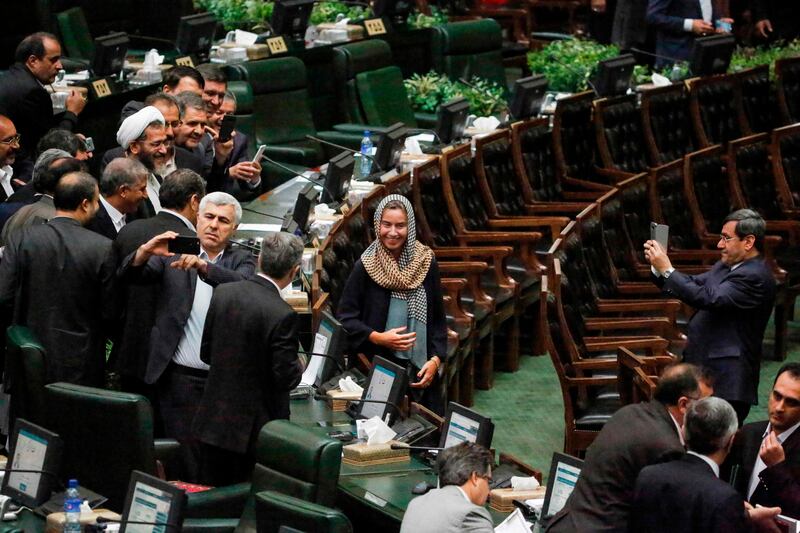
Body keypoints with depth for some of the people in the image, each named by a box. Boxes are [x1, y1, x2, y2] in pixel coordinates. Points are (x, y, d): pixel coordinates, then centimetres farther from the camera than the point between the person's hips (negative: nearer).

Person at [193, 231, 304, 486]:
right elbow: (286, 378, -16)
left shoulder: (223, 293, -1)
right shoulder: (282, 315, -20)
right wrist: (298, 367, 5)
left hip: (214, 421, 5)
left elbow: (206, 353, 8)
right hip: (254, 428, -5)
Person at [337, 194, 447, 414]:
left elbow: (438, 318, 6)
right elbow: (345, 317, -2)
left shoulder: (425, 262, 2)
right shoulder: (365, 267, -4)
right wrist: (378, 338, -15)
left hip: (422, 370, 2)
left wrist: (436, 359, -3)